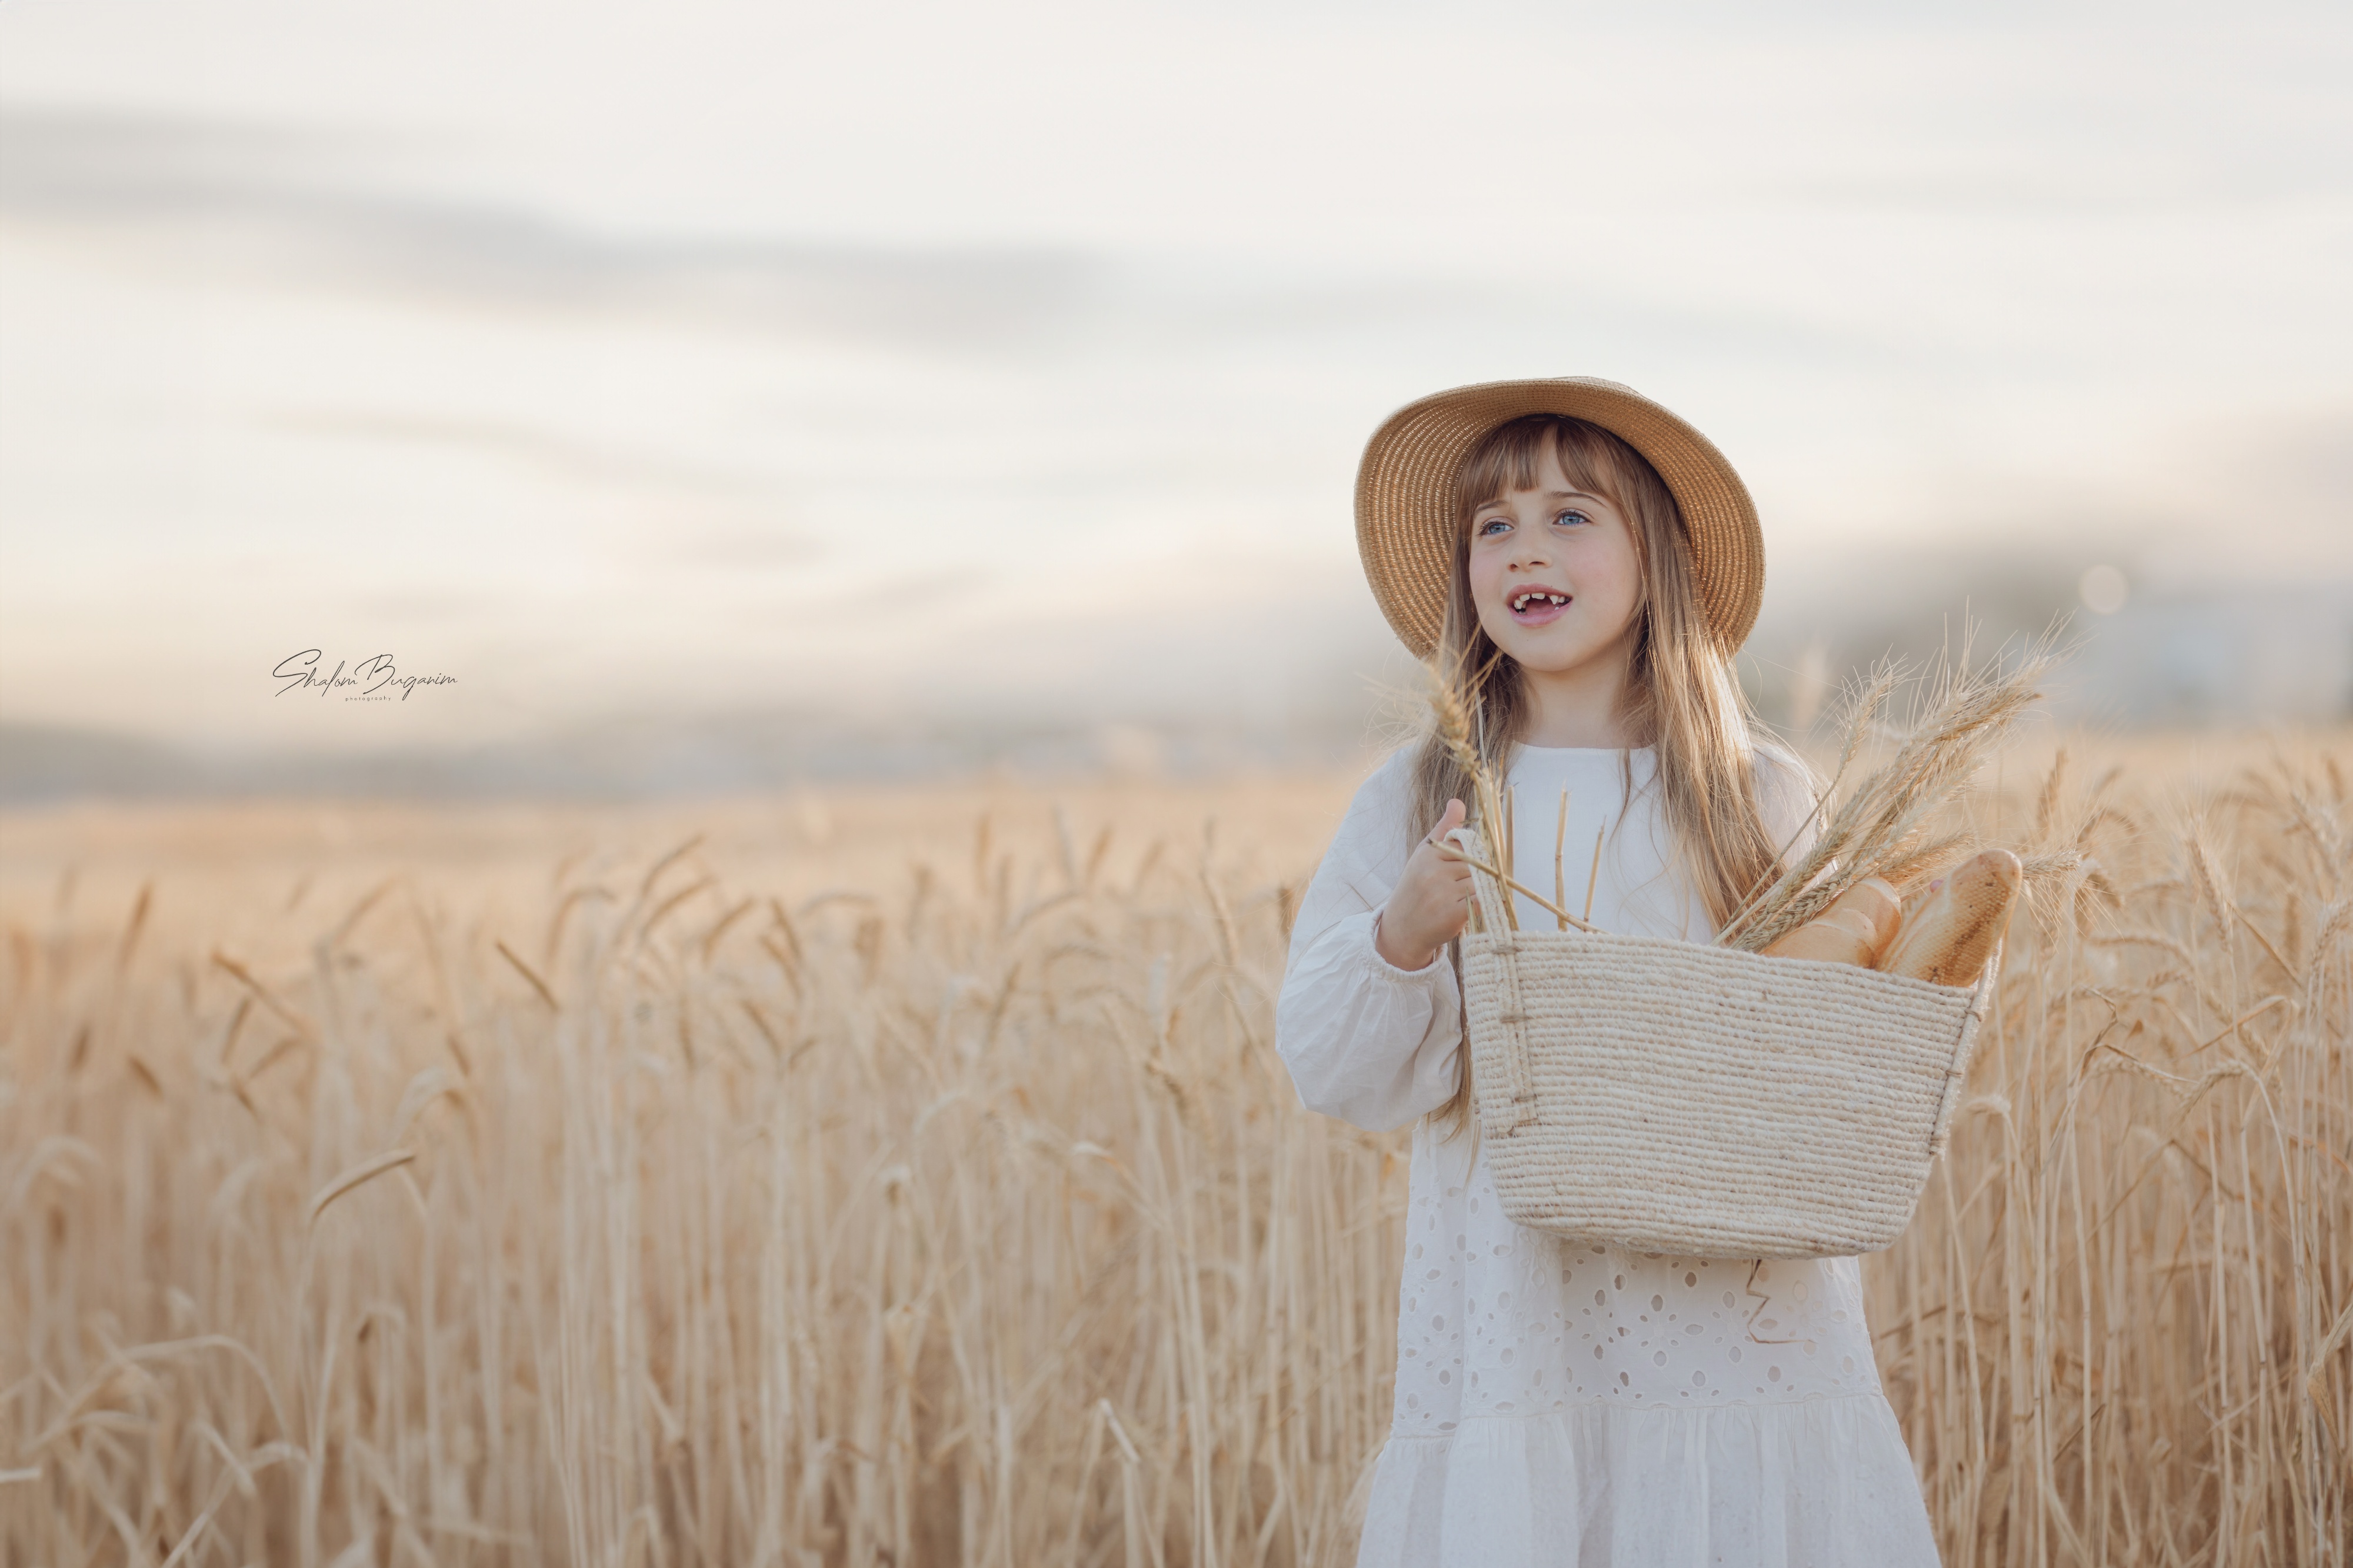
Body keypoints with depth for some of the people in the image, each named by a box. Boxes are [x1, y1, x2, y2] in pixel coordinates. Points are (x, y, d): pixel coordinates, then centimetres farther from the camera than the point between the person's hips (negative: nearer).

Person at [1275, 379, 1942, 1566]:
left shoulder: (1763, 803, 4)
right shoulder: (1413, 805, 4)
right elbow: (1331, 1071, -1)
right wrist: (1408, 932, -17)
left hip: (1735, 1327, 0)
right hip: (1512, 1327, 0)